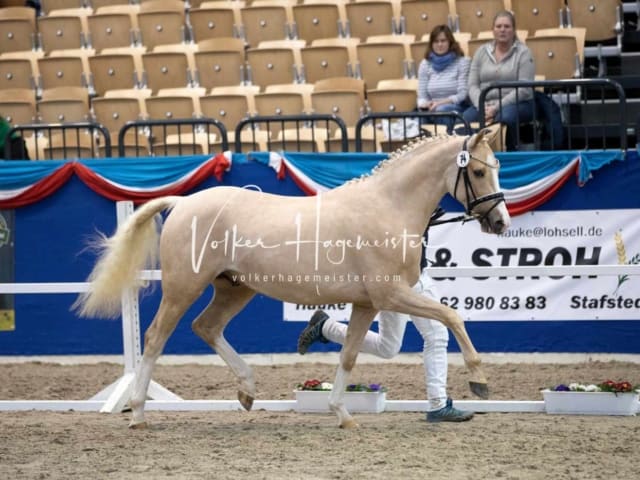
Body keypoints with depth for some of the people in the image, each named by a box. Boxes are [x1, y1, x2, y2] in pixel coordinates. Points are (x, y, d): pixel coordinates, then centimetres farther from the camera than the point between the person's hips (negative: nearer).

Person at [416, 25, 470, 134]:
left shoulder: (462, 62, 0)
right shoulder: (425, 64, 12)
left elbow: (463, 94, -6)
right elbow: (422, 95, 10)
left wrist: (440, 103, -19)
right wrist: (425, 104, -15)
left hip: (457, 109, -3)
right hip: (432, 110, 3)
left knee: (442, 110, -39)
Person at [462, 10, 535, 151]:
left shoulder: (523, 52, -1)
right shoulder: (482, 51, 11)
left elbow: (523, 89, -10)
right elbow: (473, 85, 7)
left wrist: (497, 108, -19)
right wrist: (483, 107, -13)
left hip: (517, 104, -3)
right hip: (484, 104, 3)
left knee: (505, 116, -39)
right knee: (464, 119, -29)